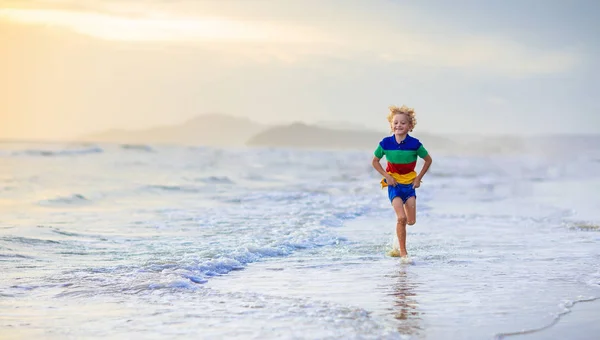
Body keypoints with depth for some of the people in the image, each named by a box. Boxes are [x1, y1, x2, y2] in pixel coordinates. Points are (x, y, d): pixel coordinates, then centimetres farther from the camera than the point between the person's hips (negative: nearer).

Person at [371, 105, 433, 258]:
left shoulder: (415, 144, -12)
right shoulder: (386, 143, -11)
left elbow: (428, 160, 3)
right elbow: (375, 161, 4)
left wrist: (419, 178, -2)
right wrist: (386, 176, -8)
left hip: (409, 183, 2)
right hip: (394, 184, -2)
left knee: (411, 221, 0)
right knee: (401, 218, -17)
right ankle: (403, 251, -5)